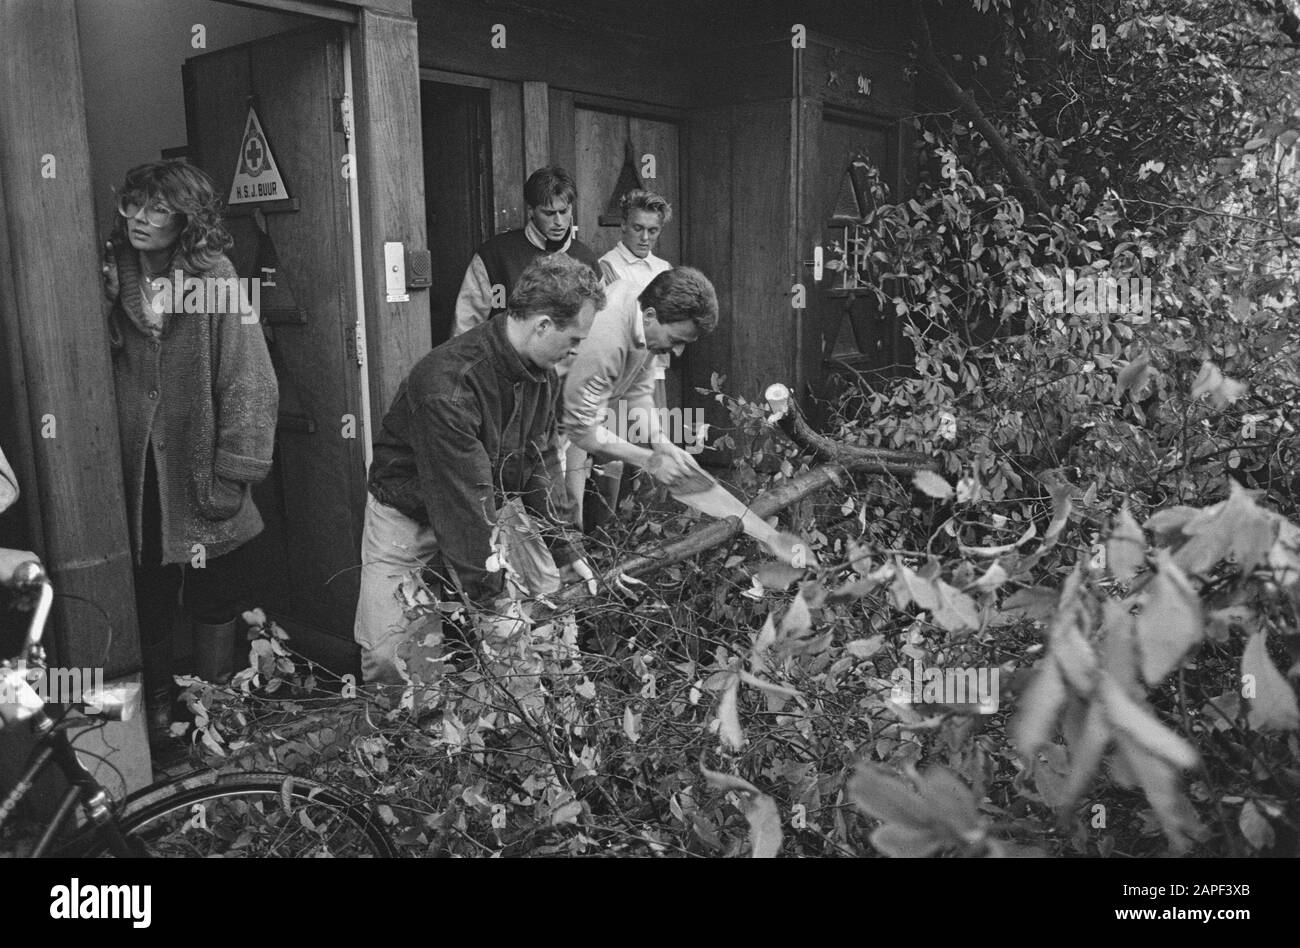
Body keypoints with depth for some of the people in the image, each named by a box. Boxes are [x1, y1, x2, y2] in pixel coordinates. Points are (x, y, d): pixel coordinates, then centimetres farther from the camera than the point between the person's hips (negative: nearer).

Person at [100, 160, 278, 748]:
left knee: (216, 599, 11)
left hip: (202, 473, -2)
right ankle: (156, 707, 32)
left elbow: (249, 381, -12)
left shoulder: (214, 278, -8)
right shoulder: (111, 277, 3)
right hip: (135, 476, 2)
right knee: (147, 599, 12)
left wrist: (234, 473, -15)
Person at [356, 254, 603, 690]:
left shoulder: (542, 373, -8)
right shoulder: (447, 384, -34)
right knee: (386, 657, -10)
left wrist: (568, 547, -1)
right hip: (409, 514, -6)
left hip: (495, 504, 6)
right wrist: (492, 603, -27)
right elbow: (464, 501, -32)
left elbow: (542, 462, 4)